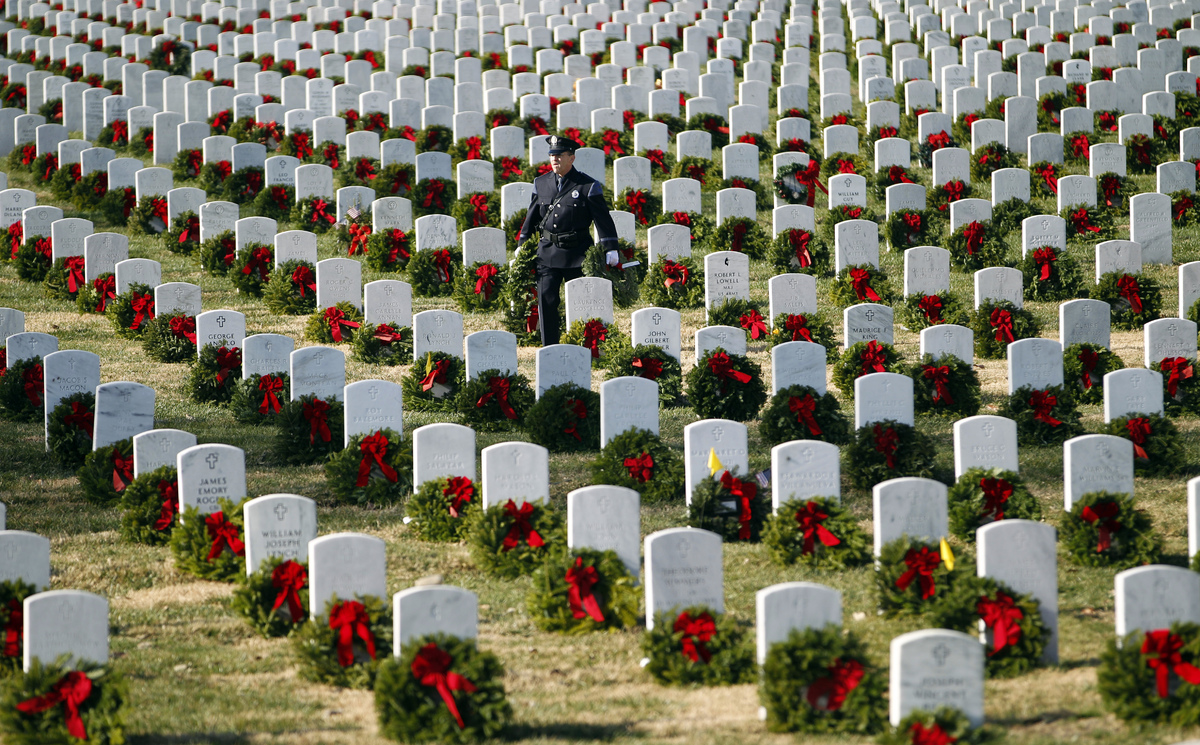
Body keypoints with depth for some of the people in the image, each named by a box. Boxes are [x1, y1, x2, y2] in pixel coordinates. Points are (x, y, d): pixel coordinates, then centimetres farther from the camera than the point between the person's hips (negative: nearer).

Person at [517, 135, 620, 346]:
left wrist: (610, 249, -10)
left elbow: (603, 218, -5)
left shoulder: (588, 186, -4)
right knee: (545, 299, -5)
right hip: (548, 252, 3)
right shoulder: (541, 184, 8)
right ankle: (549, 348, 0)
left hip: (577, 254, -3)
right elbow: (531, 217, 16)